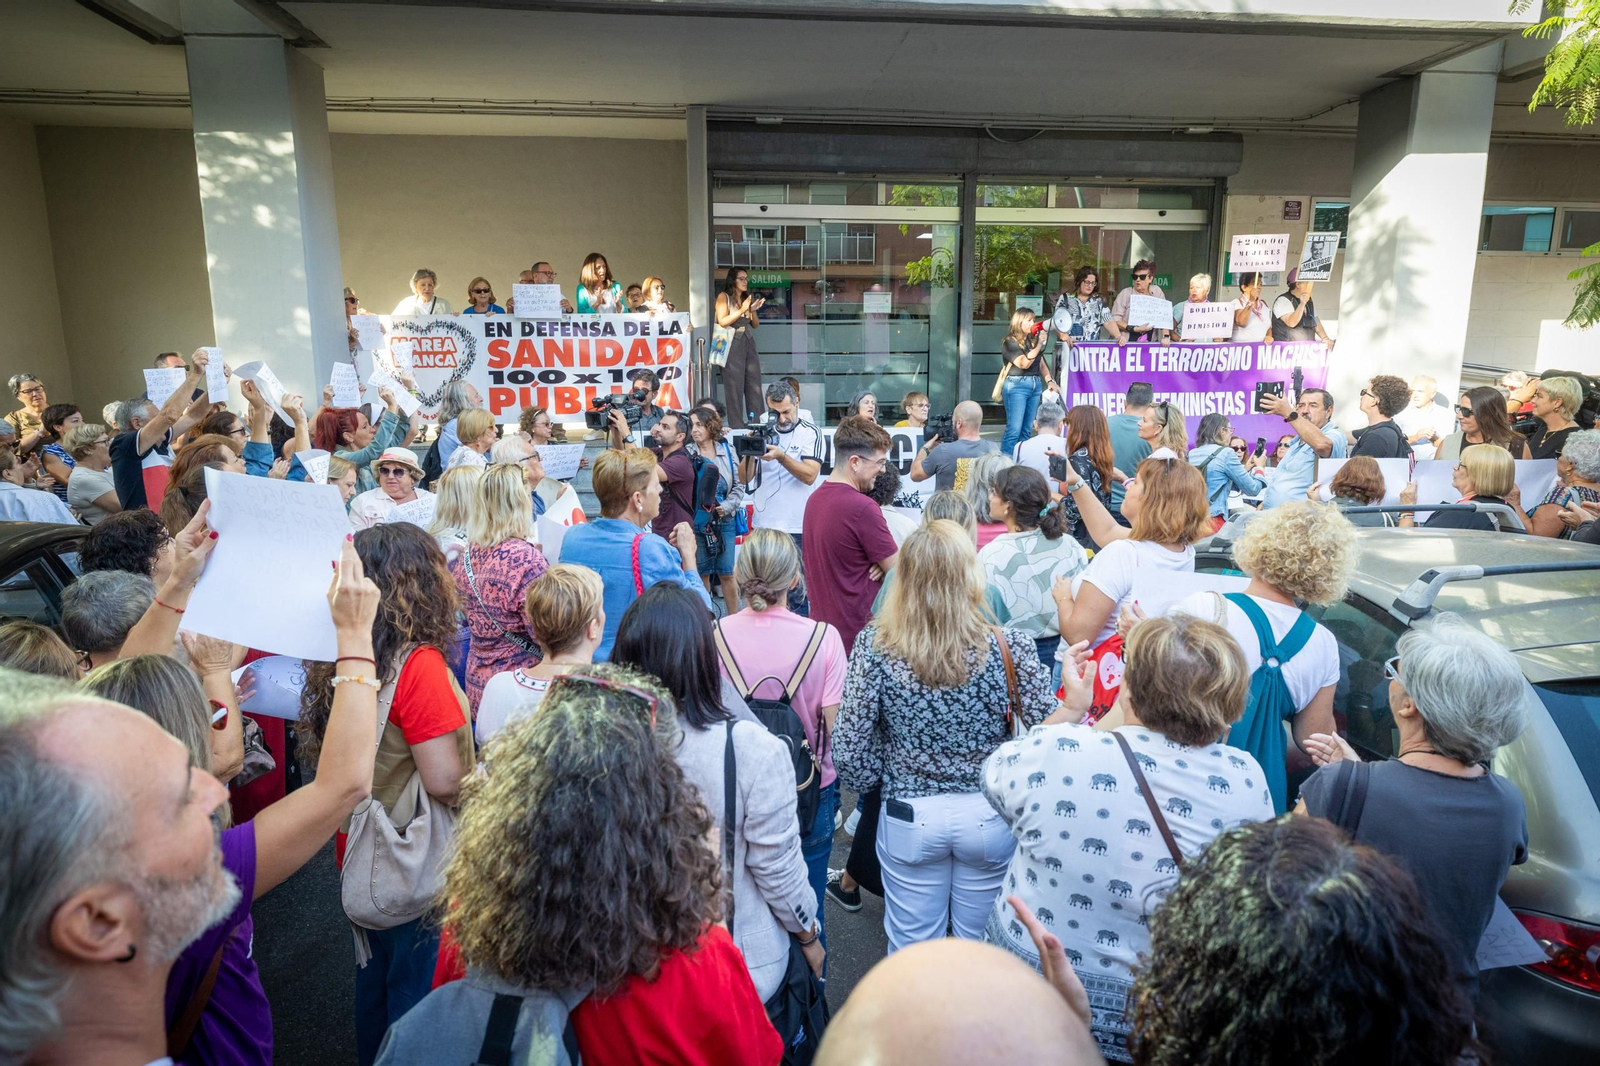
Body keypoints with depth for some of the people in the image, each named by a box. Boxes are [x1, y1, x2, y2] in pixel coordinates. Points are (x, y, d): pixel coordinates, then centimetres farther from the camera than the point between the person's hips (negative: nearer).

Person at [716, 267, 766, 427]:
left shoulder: (748, 298, 17)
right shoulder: (724, 296, 1)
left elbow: (756, 325, 17)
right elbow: (722, 321, -10)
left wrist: (754, 310, -2)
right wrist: (742, 310, -14)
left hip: (749, 344, 6)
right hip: (732, 345, -6)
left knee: (755, 386, 2)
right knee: (735, 387, -5)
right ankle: (736, 427, -3)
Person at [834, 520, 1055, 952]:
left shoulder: (874, 646, -16)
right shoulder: (1011, 646, -17)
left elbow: (849, 748, -13)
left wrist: (874, 783, 7)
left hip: (908, 818, 0)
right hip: (991, 818, 0)